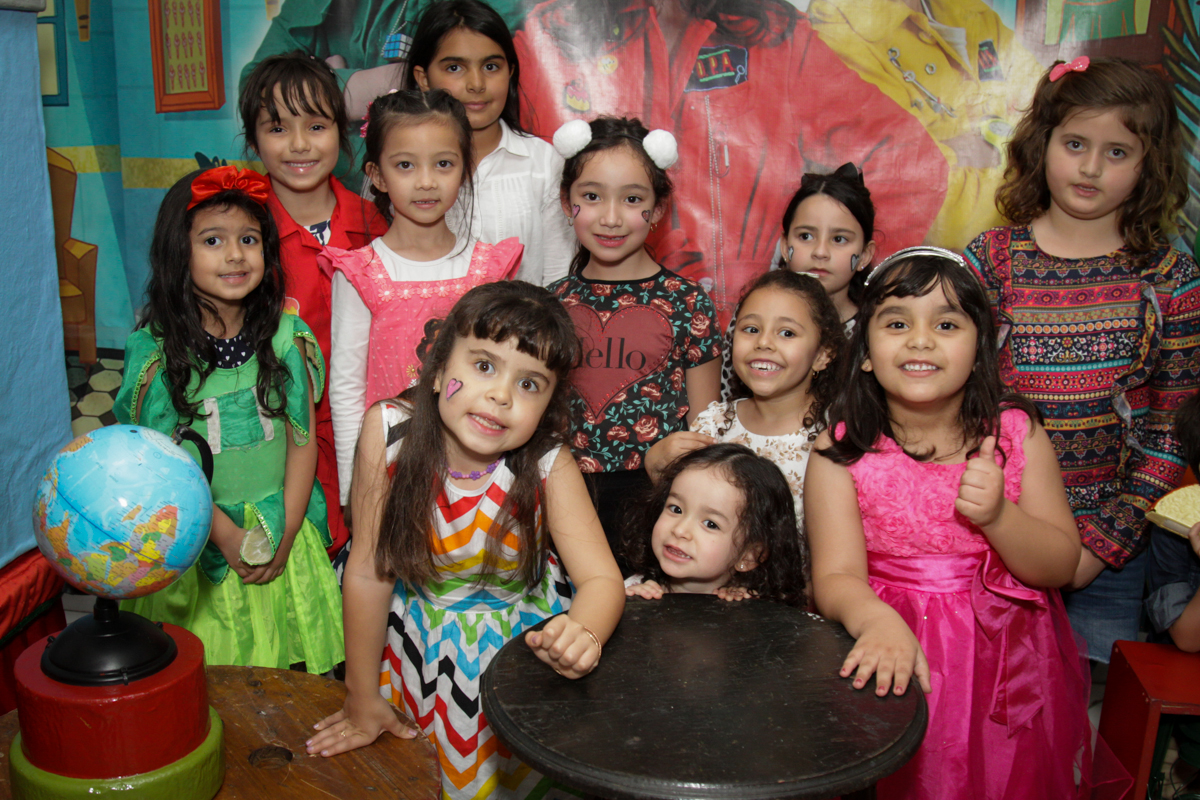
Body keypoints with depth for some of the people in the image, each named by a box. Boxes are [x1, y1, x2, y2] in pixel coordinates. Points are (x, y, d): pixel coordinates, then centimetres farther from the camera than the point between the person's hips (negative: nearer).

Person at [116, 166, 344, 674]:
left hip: (284, 532, 2)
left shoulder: (287, 337, -4)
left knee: (282, 688, 9)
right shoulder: (155, 350, -10)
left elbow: (303, 441, -1)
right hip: (193, 538, -1)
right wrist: (226, 534, -11)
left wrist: (285, 533, -6)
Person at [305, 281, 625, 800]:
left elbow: (602, 579, -26)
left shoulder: (550, 466, -25)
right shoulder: (389, 431, -26)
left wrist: (583, 634, -51)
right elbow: (369, 572, -18)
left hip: (517, 640, 0)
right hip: (417, 634, 1)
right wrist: (362, 698, -9)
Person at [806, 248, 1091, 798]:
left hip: (1003, 663, 2)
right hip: (890, 665, -2)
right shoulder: (839, 451, -8)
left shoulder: (1018, 435, -2)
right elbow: (836, 577, -14)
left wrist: (998, 515, -20)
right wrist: (878, 623, -35)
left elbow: (1061, 566, -1)